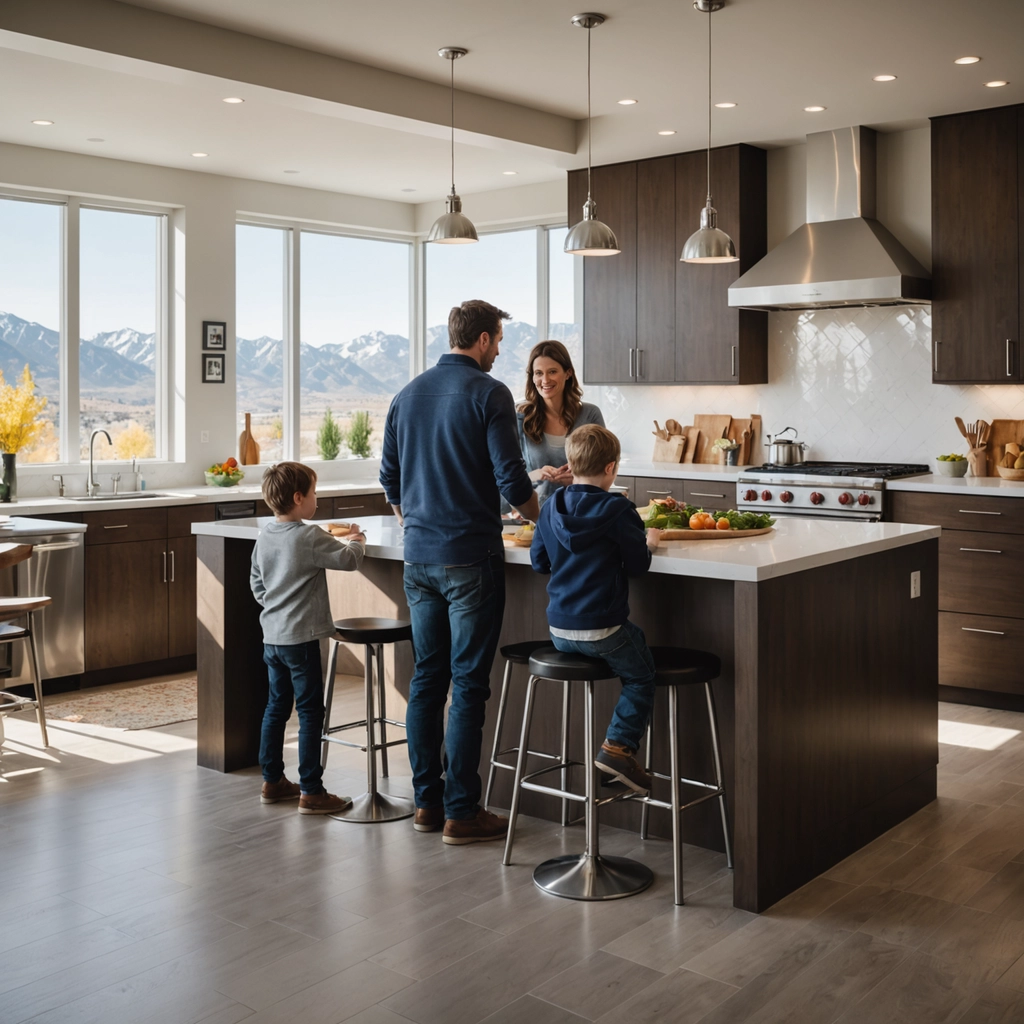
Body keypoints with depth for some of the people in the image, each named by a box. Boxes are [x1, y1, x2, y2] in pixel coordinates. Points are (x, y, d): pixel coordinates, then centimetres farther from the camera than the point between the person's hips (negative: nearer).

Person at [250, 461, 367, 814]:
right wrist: (356, 541, 5)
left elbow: (256, 581, 17)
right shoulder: (309, 538, -17)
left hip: (271, 635, 8)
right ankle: (311, 792, 2)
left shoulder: (264, 536, 8)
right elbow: (349, 559, -15)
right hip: (300, 637, -8)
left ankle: (272, 781, 26)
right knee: (310, 712, -2)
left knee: (276, 706, 17)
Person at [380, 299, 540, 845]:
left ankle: (427, 800, 18)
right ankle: (461, 812, 3)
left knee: (427, 677, 12)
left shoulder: (408, 394, 12)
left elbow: (390, 477, 17)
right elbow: (510, 478, -13)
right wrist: (543, 517, 5)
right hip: (471, 556, -6)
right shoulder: (488, 393, -9)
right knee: (468, 684, -2)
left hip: (419, 556, 7)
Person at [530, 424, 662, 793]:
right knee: (640, 676, 16)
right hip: (601, 630, -6)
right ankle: (618, 746, -1)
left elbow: (538, 561, 12)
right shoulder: (618, 510, -12)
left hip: (559, 630, 6)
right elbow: (637, 565, -9)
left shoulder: (550, 509, 4)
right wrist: (650, 542, 10)